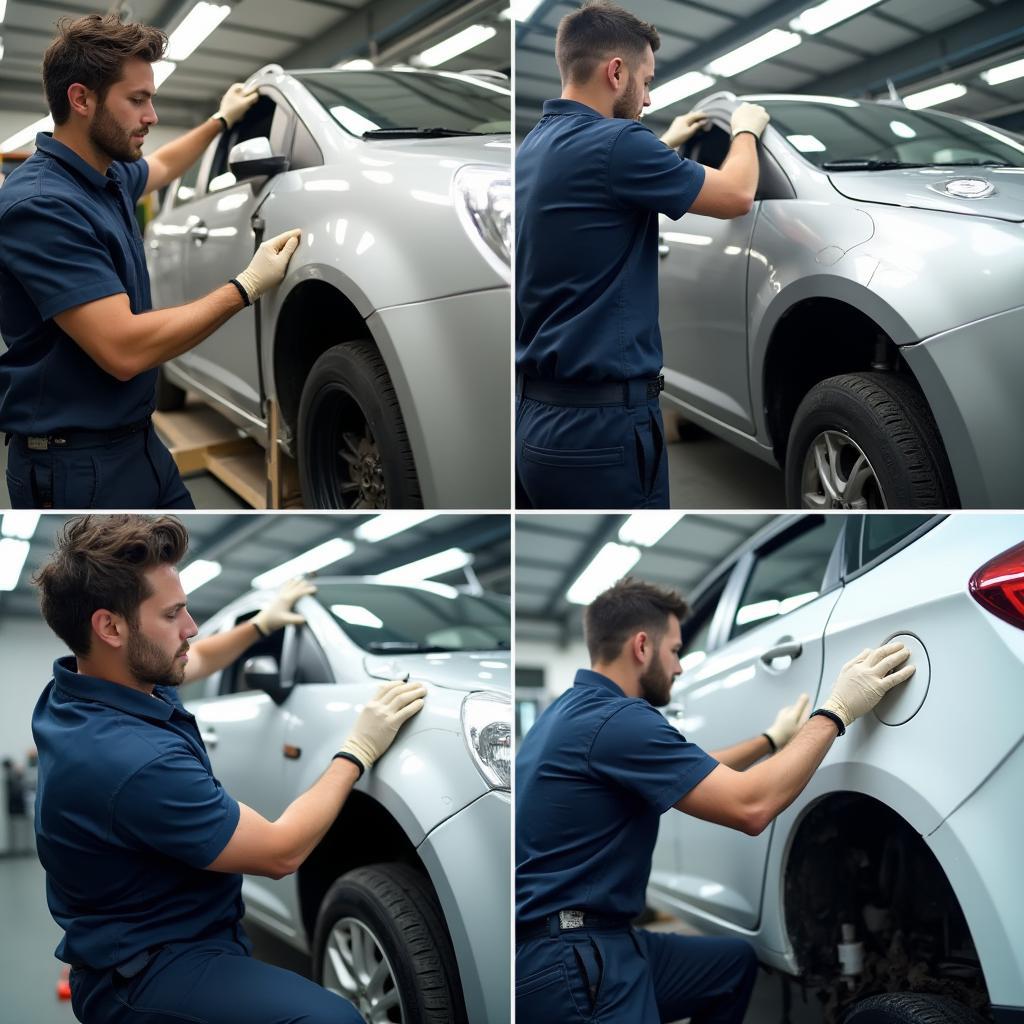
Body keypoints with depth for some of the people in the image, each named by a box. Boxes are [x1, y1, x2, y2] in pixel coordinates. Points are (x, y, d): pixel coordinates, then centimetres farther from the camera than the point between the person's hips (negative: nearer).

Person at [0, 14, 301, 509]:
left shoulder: (110, 174, 7)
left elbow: (160, 166, 33)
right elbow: (124, 349, -29)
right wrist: (247, 286, -21)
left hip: (138, 443, 9)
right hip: (75, 465, -9)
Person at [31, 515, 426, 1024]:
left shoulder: (78, 690, -3)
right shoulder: (133, 760, -32)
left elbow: (187, 663, 23)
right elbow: (281, 853, -21)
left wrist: (260, 624, 28)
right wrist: (358, 751, -12)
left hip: (138, 923, 10)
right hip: (141, 971, -10)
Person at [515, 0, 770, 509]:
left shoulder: (535, 146, 10)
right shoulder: (614, 142, -17)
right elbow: (736, 196, -4)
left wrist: (667, 144, 40)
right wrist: (746, 129, 15)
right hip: (601, 424, -9)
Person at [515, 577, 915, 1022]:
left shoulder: (579, 708, 13)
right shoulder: (614, 719, -20)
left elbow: (691, 775, 27)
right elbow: (750, 806, -23)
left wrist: (773, 739, 32)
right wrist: (837, 711, -15)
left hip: (598, 940, 11)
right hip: (562, 963, -11)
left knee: (733, 962, 23)